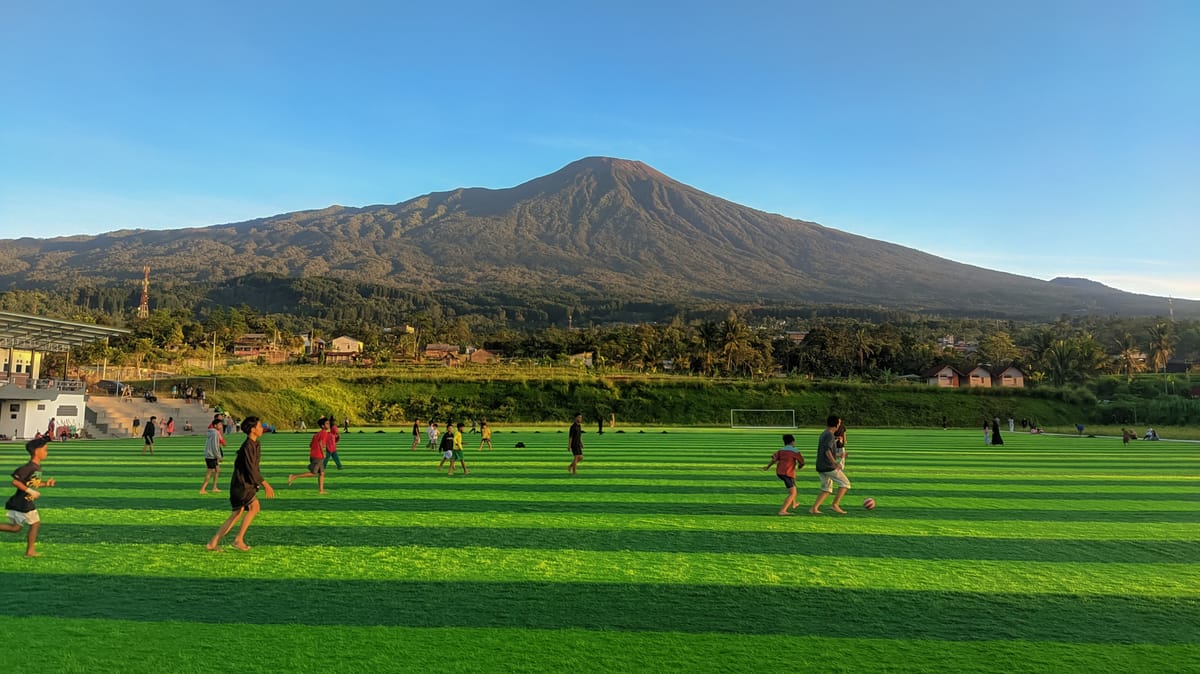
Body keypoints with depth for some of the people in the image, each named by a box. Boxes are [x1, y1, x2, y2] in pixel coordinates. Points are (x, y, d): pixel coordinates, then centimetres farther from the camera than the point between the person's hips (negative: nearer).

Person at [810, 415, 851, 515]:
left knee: (826, 489, 15)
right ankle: (835, 504, -5)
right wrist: (834, 462, -37)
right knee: (845, 483, 3)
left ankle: (814, 508, 4)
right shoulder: (830, 435, -12)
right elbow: (827, 450, -27)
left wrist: (839, 455, 36)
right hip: (829, 467, -9)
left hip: (820, 467, 9)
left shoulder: (823, 435, 16)